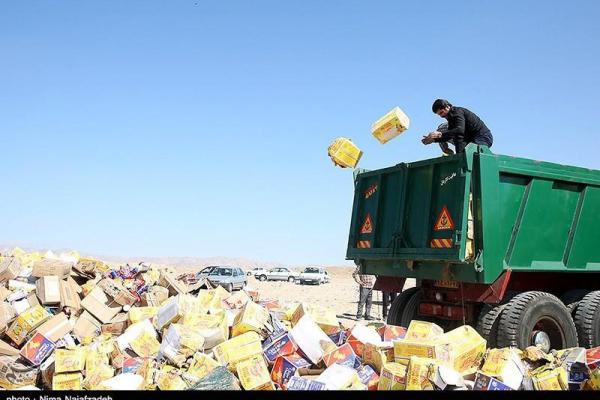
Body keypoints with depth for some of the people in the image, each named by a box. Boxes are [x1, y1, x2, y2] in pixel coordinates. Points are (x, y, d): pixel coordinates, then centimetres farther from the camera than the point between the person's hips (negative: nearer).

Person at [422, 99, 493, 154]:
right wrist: (433, 139, 0)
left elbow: (460, 130, -32)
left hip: (483, 137, -11)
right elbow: (449, 135, 13)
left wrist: (440, 134, -40)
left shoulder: (457, 112, -14)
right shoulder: (451, 117, 16)